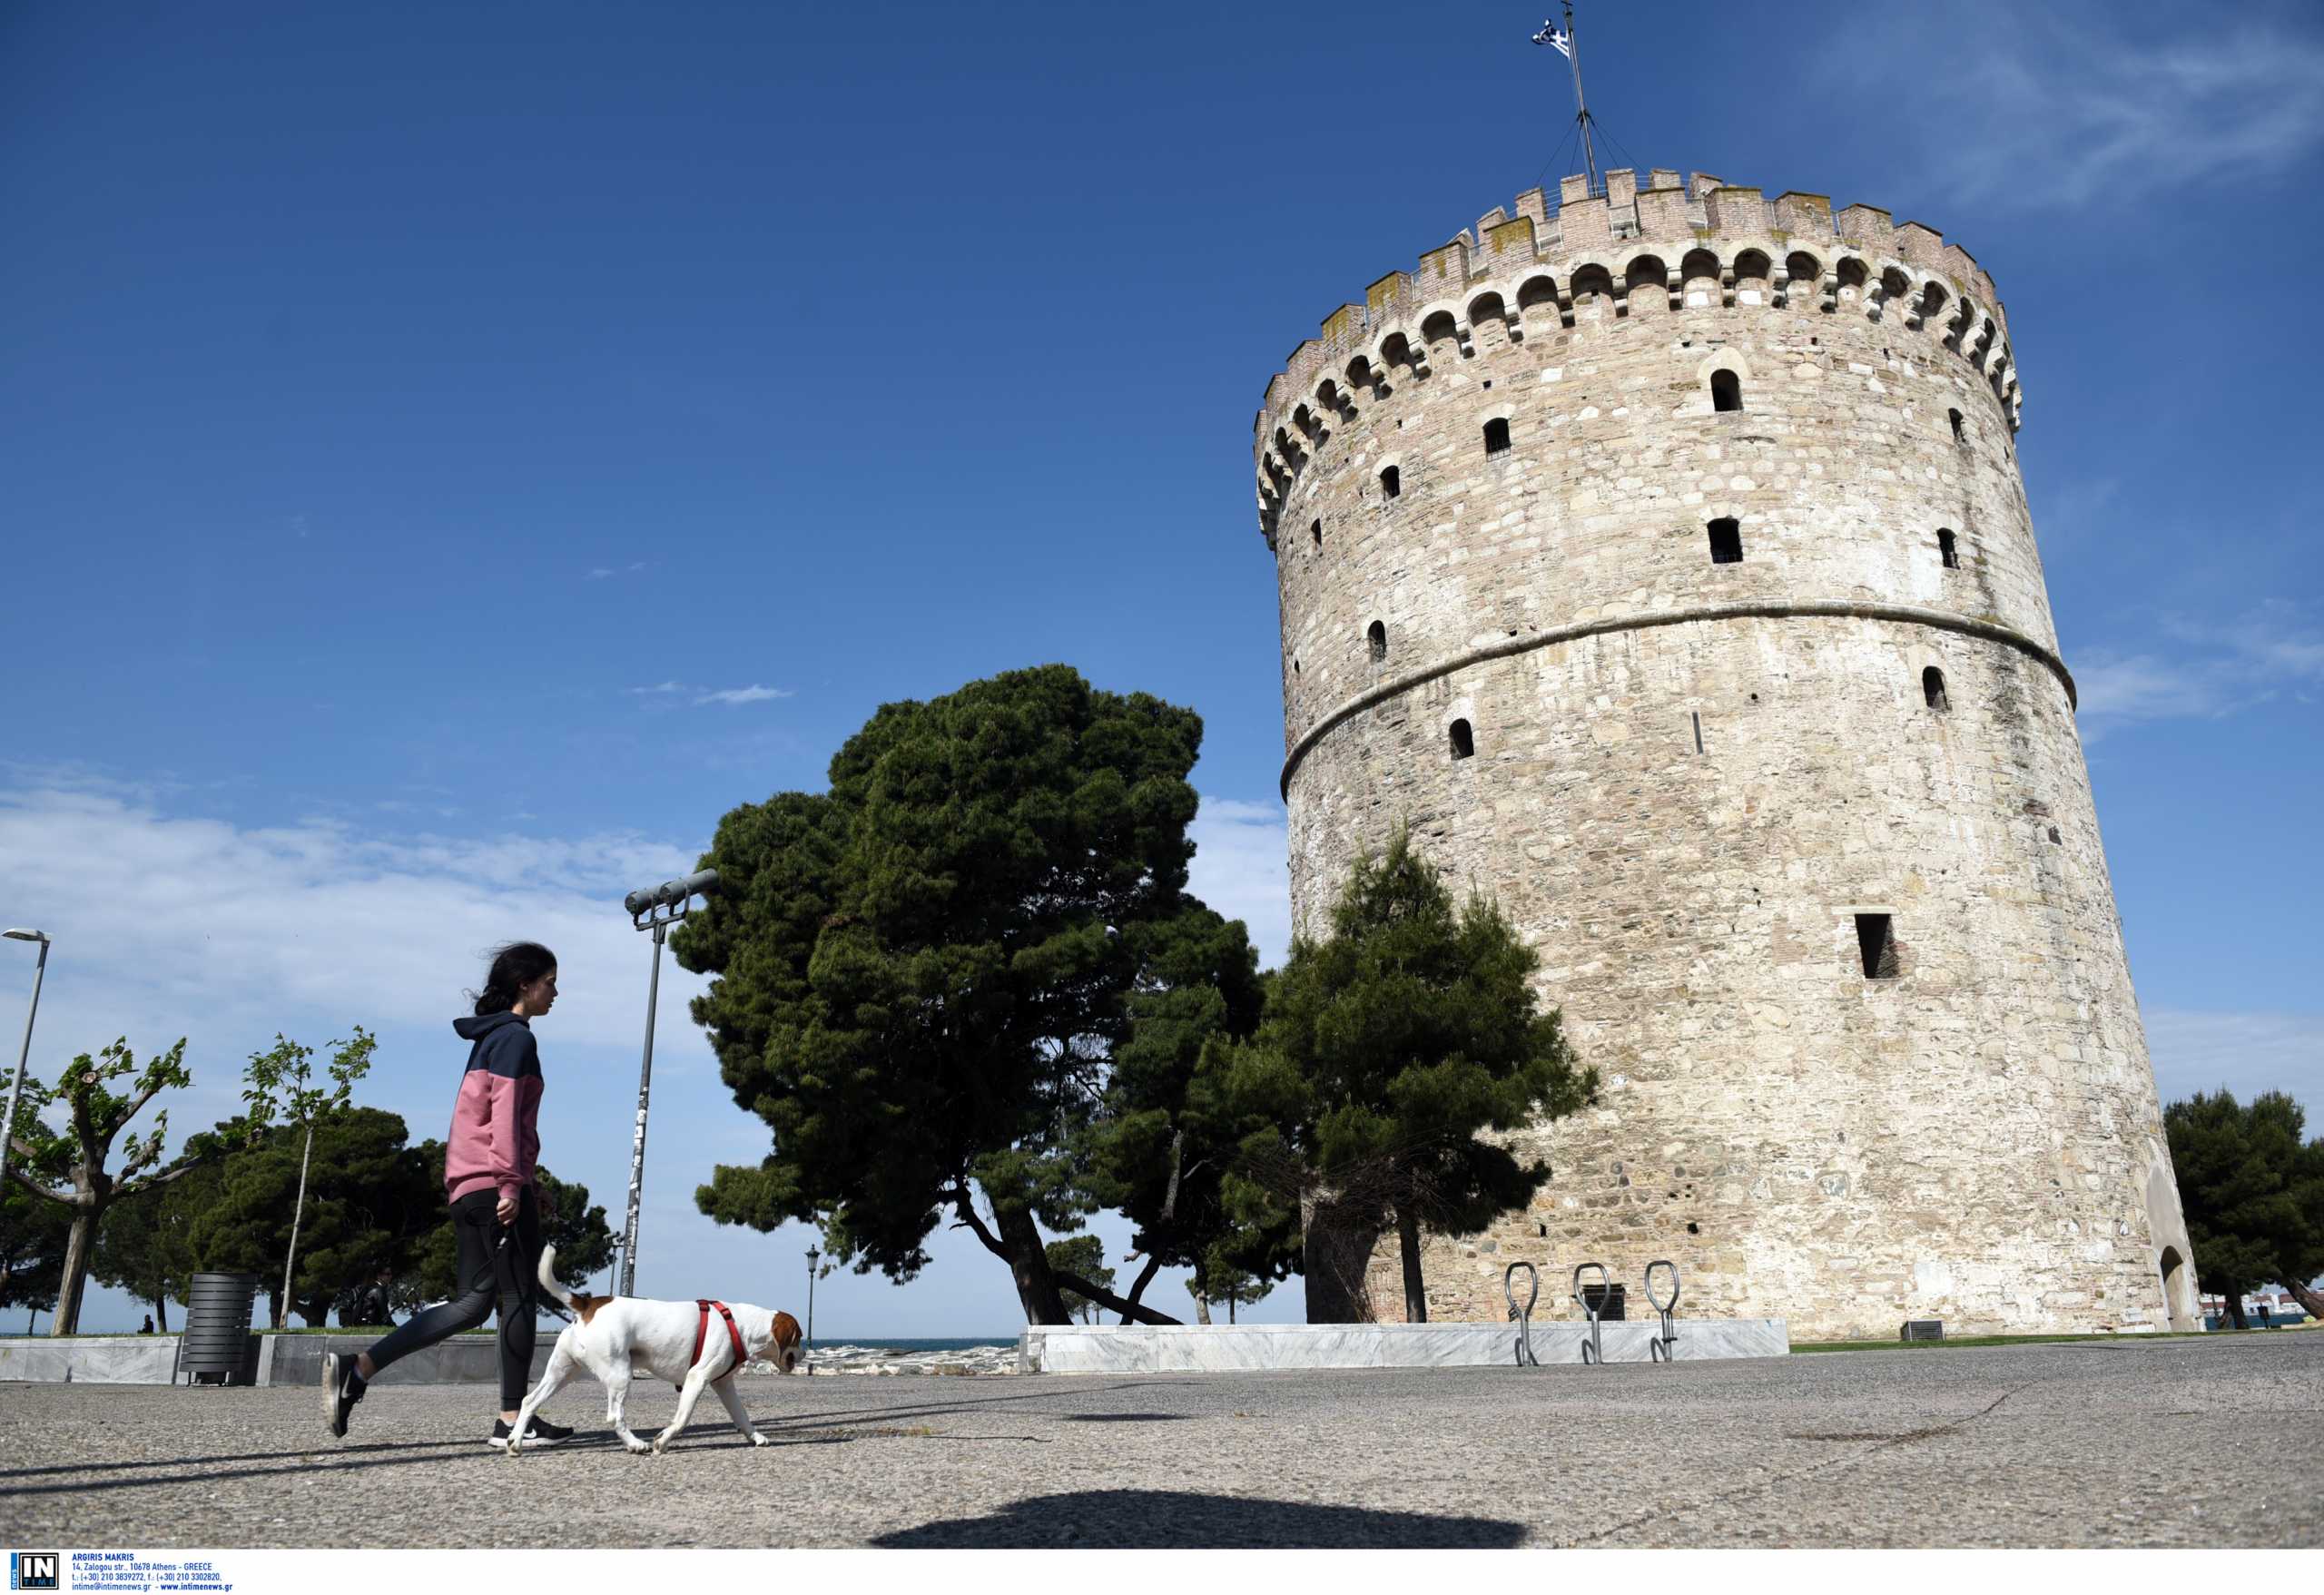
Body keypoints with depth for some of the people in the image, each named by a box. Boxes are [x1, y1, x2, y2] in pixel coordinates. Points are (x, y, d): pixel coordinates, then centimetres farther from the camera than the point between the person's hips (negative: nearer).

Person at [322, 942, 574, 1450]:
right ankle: (513, 1420, -1)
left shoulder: (489, 1038, 23)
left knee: (475, 1301, 8)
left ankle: (357, 1368, 0)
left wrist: (523, 1181, 27)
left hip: (467, 1187, 9)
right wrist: (512, 1183, -20)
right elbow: (506, 1113, -16)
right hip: (495, 1185, -9)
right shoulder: (515, 1037, -7)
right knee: (519, 1295, -4)